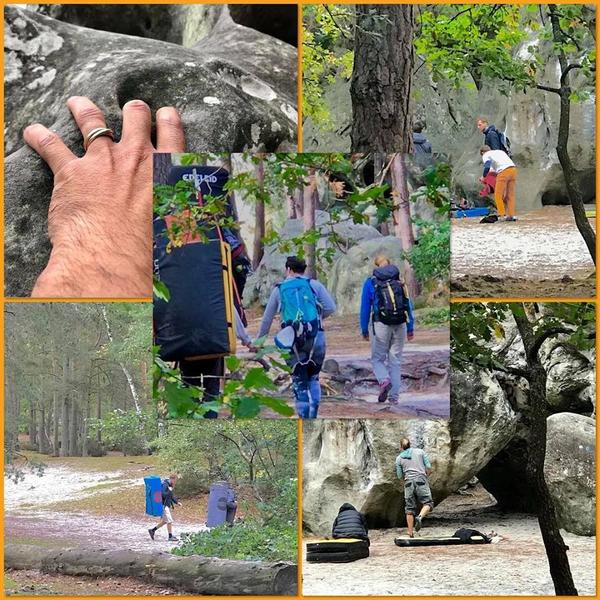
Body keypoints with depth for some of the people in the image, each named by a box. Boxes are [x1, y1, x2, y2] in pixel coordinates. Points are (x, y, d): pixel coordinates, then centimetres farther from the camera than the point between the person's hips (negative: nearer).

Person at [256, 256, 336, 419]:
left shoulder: (279, 289, 13)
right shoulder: (314, 285, 10)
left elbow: (267, 319, 18)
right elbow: (331, 308, 0)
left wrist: (258, 340, 29)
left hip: (292, 339, 0)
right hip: (316, 336, 0)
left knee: (299, 381, 9)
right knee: (313, 378, 15)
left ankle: (303, 415, 4)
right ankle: (313, 413, 1)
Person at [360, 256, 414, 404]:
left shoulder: (370, 282, 3)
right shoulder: (400, 281, 10)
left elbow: (365, 308, 3)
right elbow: (408, 305, 8)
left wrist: (364, 329, 10)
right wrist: (410, 328, 11)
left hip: (381, 325, -3)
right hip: (400, 325, 3)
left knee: (377, 359, 10)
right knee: (395, 361, 10)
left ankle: (384, 380, -18)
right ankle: (394, 396, 5)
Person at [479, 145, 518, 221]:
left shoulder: (486, 155, 12)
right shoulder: (500, 151, 33)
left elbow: (487, 167, -6)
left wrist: (483, 177, 9)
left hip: (503, 172, -6)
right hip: (513, 169, 6)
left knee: (498, 195, 1)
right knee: (511, 195, 10)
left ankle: (502, 215, -5)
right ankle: (511, 215, 6)